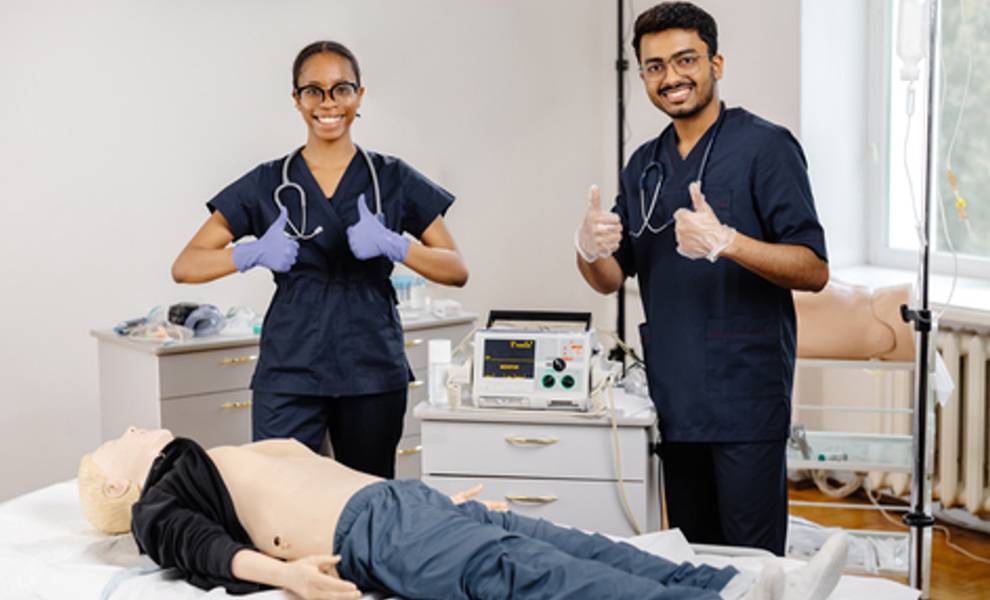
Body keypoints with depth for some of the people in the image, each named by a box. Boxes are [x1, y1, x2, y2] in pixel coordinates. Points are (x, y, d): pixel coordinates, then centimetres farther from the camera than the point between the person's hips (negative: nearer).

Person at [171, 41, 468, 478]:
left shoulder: (393, 180, 6)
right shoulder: (268, 184, 5)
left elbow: (457, 271, 1)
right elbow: (185, 267, 1)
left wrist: (392, 245, -16)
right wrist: (255, 254, -16)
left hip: (372, 372, 1)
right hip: (289, 372, -1)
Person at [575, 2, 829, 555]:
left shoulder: (765, 147, -6)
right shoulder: (644, 165, 13)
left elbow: (814, 271, -11)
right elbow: (611, 279, 14)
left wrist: (726, 242, -27)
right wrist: (590, 249, -9)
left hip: (745, 399, -6)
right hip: (674, 399, 6)